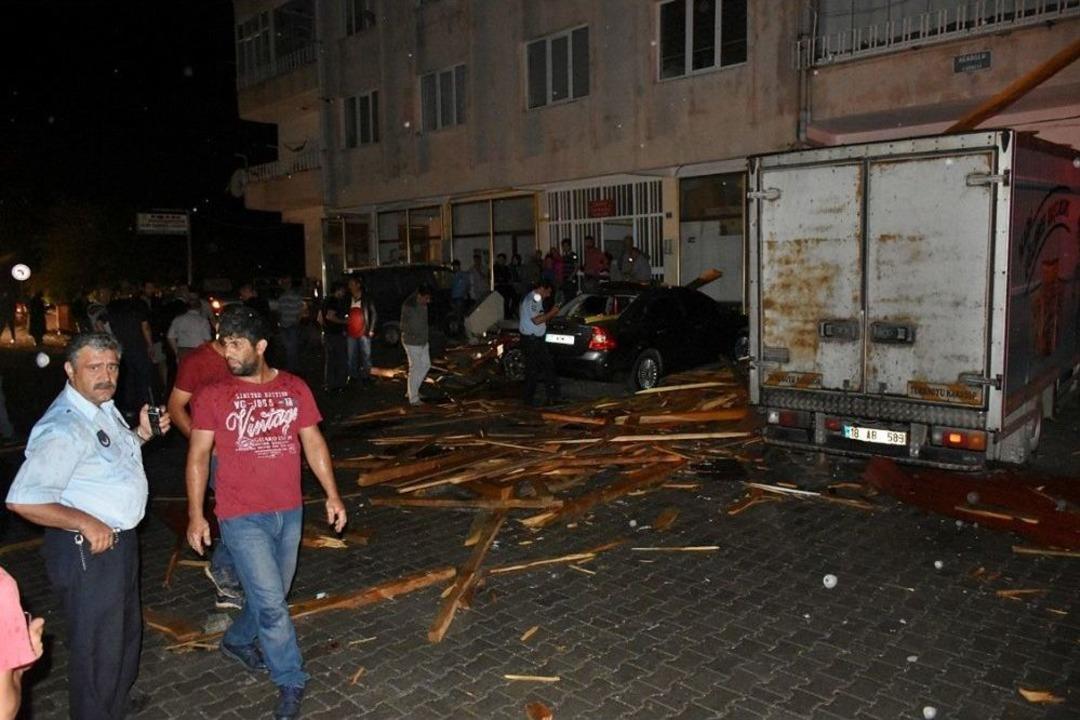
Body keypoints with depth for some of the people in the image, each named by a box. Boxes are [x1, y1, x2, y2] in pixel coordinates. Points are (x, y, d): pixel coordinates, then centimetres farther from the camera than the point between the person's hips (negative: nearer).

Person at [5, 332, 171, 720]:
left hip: (119, 538, 10)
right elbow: (22, 500, -31)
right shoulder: (63, 428, -26)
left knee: (127, 633, 27)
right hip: (87, 551, -10)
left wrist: (141, 433, 5)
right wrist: (85, 523, -26)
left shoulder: (103, 406, 4)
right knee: (98, 649, 5)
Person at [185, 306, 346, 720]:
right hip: (243, 516, -4)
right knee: (271, 603, -4)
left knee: (271, 594, 18)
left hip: (289, 512, 4)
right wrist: (195, 514, -5)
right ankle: (291, 682, 14)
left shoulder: (295, 389, 2)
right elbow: (198, 456, -2)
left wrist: (332, 495, 2)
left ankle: (237, 642, 47)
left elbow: (313, 443, 6)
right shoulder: (212, 396, -5)